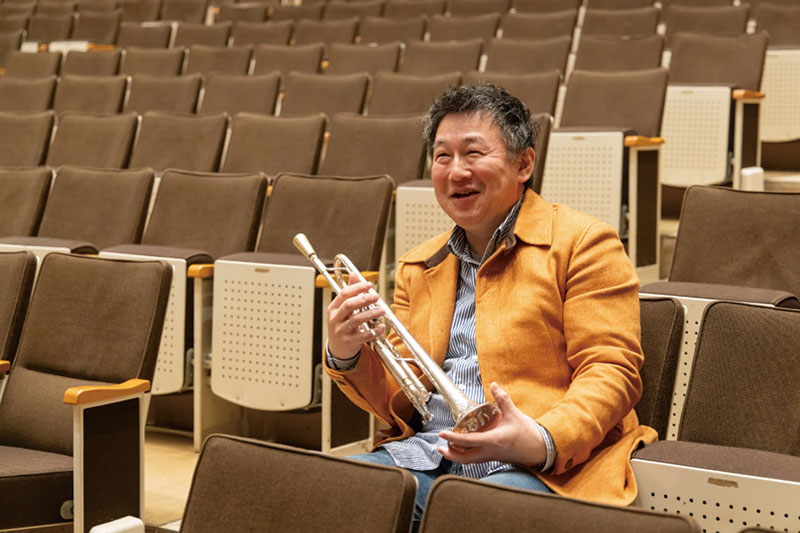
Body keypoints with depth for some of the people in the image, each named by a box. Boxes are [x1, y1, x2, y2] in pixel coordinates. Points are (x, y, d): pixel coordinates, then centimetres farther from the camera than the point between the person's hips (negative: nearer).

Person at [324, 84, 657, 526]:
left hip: (537, 467, -4)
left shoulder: (582, 242, 6)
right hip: (425, 453, 5)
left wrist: (544, 442, -22)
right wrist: (348, 358, -1)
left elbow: (611, 372, -4)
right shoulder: (417, 266, 23)